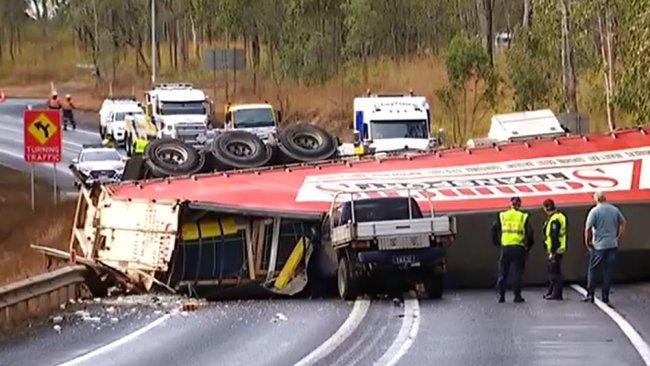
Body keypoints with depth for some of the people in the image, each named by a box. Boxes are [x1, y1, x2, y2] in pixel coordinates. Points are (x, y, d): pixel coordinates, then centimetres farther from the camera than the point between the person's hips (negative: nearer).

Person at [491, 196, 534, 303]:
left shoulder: (502, 216, 7)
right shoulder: (524, 217, 2)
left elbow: (494, 229, -1)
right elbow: (529, 233, -4)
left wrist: (496, 242, 9)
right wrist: (528, 245, 7)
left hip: (505, 247, 1)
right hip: (519, 248, -1)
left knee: (503, 273, 9)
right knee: (517, 273, 3)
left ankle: (501, 295, 6)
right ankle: (517, 295, 1)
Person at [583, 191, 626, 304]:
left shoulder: (595, 211, -11)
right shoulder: (615, 210, 4)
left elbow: (588, 228, -14)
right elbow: (623, 223, 16)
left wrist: (587, 242, -1)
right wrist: (619, 237, 22)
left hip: (599, 246, -4)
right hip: (613, 245, 4)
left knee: (592, 269, 9)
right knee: (608, 271, 8)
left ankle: (590, 295, 6)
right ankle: (605, 297, 9)